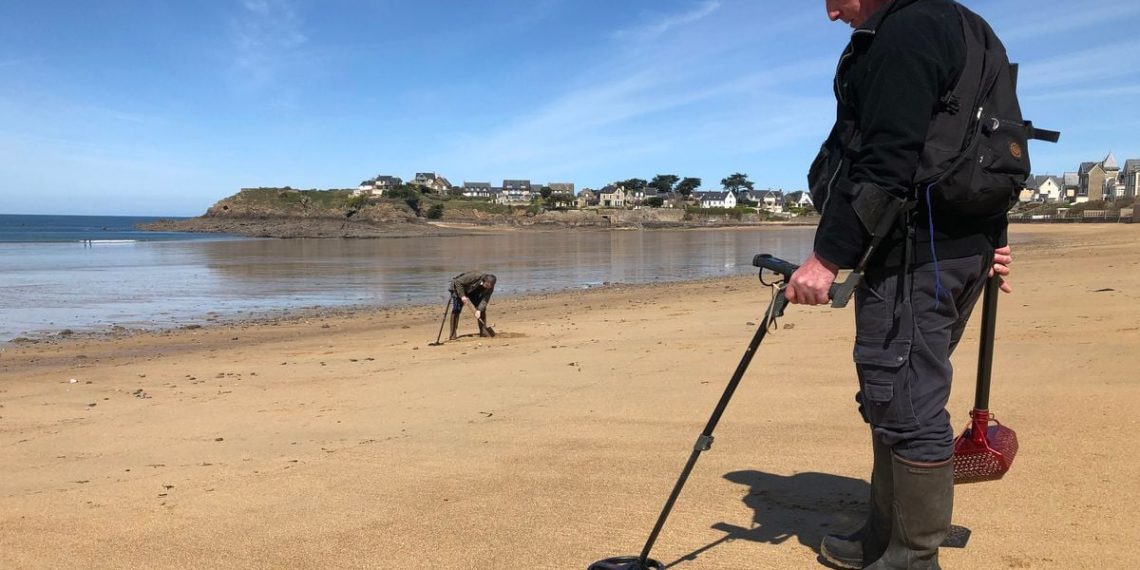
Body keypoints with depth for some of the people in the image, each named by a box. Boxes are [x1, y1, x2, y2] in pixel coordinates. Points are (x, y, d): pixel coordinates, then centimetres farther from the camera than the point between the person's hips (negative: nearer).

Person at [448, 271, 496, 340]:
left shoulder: (490, 287, -22)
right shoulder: (474, 276, -39)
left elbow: (485, 300, -26)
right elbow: (458, 282, -32)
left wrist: (479, 310, -41)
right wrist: (462, 296, -35)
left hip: (474, 292, 5)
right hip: (459, 289, -5)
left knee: (482, 308, -8)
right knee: (456, 310, -16)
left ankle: (483, 331, -2)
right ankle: (453, 334, -12)